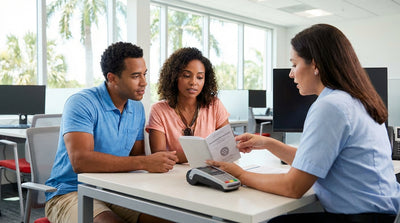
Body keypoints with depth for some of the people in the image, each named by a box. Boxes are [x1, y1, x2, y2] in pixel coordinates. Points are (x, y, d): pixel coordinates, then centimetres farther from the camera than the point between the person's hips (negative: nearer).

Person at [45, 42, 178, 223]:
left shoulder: (137, 108, 9)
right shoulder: (82, 103, -14)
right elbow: (80, 161, -27)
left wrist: (160, 162, -11)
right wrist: (144, 162, -29)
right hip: (71, 193, -5)